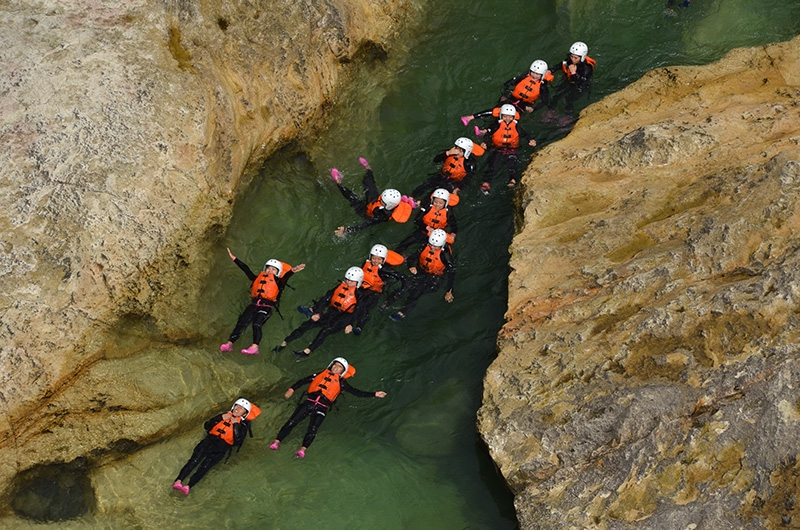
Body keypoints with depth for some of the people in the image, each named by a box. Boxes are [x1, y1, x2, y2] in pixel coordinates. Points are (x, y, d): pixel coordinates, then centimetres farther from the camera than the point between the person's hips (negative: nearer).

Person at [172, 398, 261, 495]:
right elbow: (206, 426, 14)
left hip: (221, 447, -2)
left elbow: (237, 441, -5)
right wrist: (221, 418, 4)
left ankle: (188, 487, -41)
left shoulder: (242, 425, 14)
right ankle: (178, 481, -36)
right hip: (210, 440, 3)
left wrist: (235, 424, -4)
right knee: (194, 460, -23)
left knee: (205, 466, -25)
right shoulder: (225, 415, 22)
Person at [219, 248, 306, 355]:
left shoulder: (278, 282, 12)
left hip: (267, 306, -4)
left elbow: (285, 276, -6)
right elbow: (246, 269, 24)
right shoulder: (258, 278, 23)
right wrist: (234, 258, 24)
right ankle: (229, 343, -20)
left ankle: (255, 347, -40)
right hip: (254, 305, 4)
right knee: (241, 322, -14)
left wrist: (292, 271, -26)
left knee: (256, 324, -26)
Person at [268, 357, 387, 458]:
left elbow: (356, 392, 13)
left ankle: (303, 450, -35)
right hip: (309, 402, 1)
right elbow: (304, 380, 19)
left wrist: (374, 394, 7)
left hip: (322, 407, -1)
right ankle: (277, 442, -15)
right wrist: (292, 389, 8)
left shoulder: (341, 382, 16)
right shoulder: (321, 374, 19)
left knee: (313, 429, -23)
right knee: (292, 422, -13)